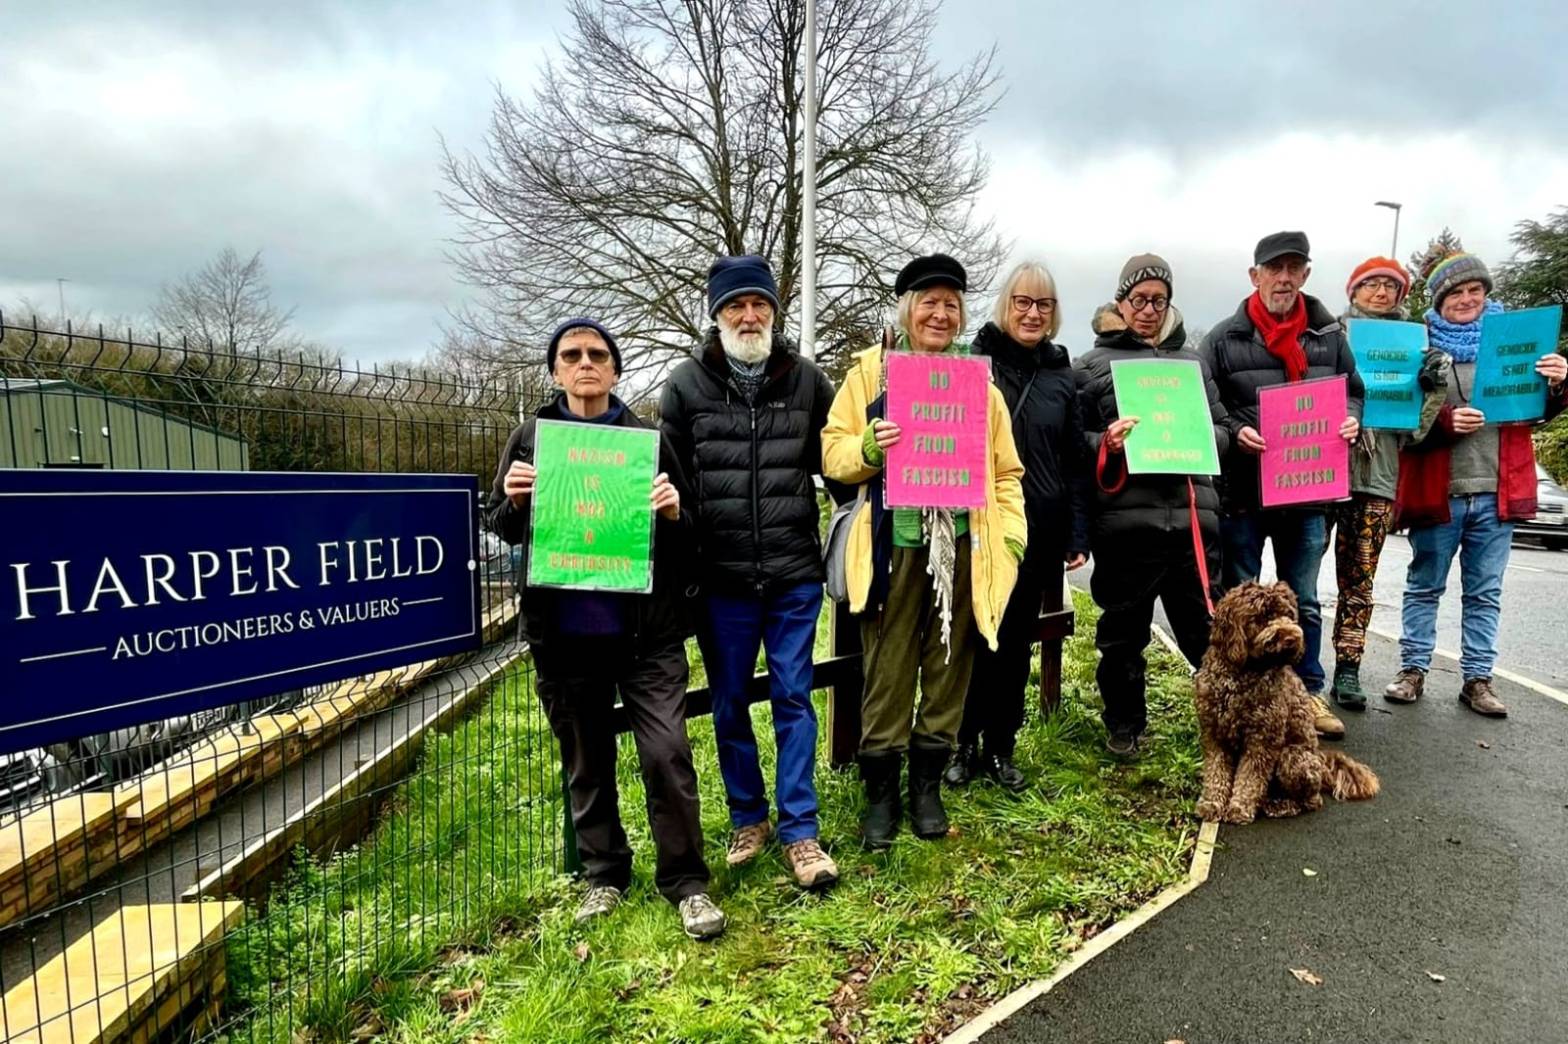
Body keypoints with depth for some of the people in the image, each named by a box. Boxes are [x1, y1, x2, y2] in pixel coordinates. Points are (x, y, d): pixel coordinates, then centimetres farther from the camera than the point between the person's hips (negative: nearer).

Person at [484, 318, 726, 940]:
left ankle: (685, 880, 14)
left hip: (646, 629, -2)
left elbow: (689, 533, 7)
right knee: (585, 761, 14)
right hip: (563, 630, 2)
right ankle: (603, 875, 31)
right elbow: (499, 528, 10)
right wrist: (514, 501, -11)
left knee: (667, 754, -4)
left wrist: (673, 513, -16)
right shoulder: (530, 438, 7)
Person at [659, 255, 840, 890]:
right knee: (729, 705, 12)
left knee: (794, 701, 6)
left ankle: (800, 832, 18)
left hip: (795, 574, 0)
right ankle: (748, 819, 32)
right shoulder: (686, 385, 0)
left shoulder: (807, 380, 3)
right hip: (721, 577, 0)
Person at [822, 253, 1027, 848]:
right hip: (894, 545, -2)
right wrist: (868, 448, -19)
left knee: (948, 668, 10)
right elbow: (833, 453, 1)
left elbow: (1005, 471, 12)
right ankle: (880, 795, 18)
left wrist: (1011, 535, 2)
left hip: (962, 547, 3)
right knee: (887, 672, 2)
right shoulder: (869, 372, 4)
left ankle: (927, 787, 27)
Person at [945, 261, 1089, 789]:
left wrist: (1078, 534, 6)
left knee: (1017, 638, 11)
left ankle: (1001, 747, 25)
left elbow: (1076, 461, 11)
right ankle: (963, 743, 20)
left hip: (1040, 529, 3)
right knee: (974, 635, 4)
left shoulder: (1061, 375, 10)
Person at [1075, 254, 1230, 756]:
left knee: (1207, 625, 10)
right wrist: (1105, 443, -17)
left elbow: (1221, 427, 19)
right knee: (1124, 631, 7)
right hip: (1126, 520, -3)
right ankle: (1124, 725, 24)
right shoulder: (1092, 364, 6)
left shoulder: (1192, 360, 18)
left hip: (1192, 515, 3)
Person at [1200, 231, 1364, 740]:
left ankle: (1309, 692, 28)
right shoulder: (1224, 339, -3)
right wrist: (1233, 432, -21)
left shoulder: (1330, 335, 9)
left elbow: (1353, 393, 17)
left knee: (1304, 601, 15)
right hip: (1241, 493, -3)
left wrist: (1350, 420, -5)